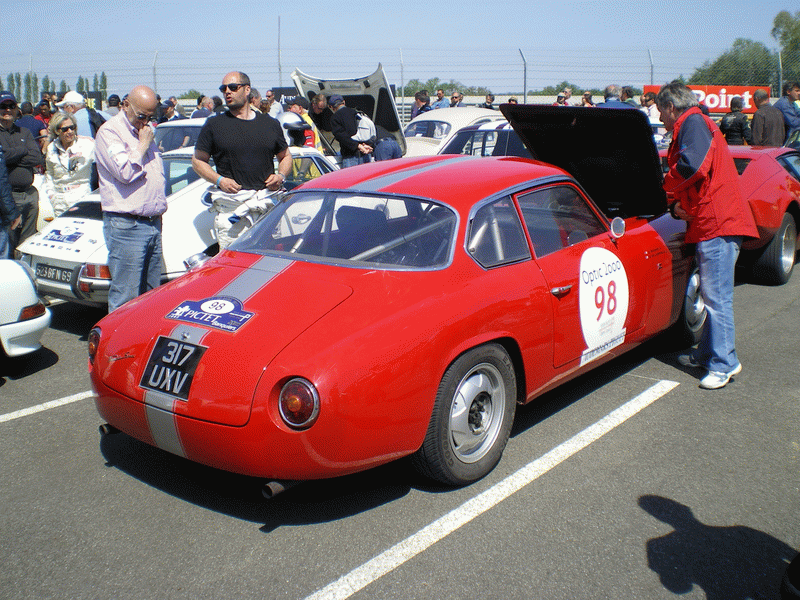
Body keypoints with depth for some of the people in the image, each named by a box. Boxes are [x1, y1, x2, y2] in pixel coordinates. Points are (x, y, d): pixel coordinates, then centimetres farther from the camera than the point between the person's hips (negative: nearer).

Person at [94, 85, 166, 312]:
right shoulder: (110, 131, -7)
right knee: (125, 298, -7)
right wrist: (143, 144, -9)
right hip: (126, 225, -8)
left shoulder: (145, 130, 19)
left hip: (153, 223, 8)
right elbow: (125, 172, -21)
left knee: (152, 294, 12)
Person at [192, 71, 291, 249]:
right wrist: (219, 180, -8)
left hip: (267, 205, 2)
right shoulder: (214, 125, 7)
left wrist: (281, 176, 1)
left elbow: (285, 156, 23)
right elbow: (198, 160, 10)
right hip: (231, 206, -2)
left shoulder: (270, 124, 13)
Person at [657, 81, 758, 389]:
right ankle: (707, 354, 27)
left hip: (717, 224, -11)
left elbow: (692, 165, -26)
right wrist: (677, 205, 4)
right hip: (712, 224, 11)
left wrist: (670, 192, -8)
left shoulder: (694, 122, -8)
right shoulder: (688, 129, 25)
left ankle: (724, 364, -4)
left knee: (717, 297, -9)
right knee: (712, 295, 17)